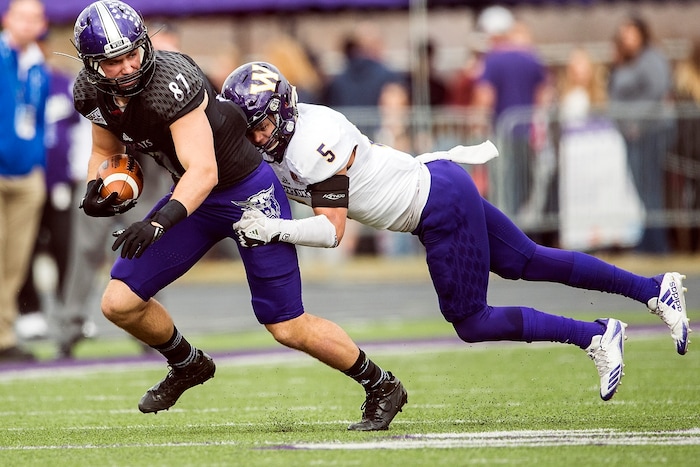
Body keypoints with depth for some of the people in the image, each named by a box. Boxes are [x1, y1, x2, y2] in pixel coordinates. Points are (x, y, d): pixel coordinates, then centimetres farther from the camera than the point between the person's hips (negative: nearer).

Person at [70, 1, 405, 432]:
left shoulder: (170, 81, -32)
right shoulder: (93, 93, -8)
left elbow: (203, 171, -36)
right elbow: (107, 151, 11)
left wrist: (158, 223, -49)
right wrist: (95, 190, -11)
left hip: (248, 191, -7)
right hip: (195, 195, 7)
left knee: (288, 328, -4)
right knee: (120, 303, -1)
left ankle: (381, 387, 18)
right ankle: (188, 366, 28)